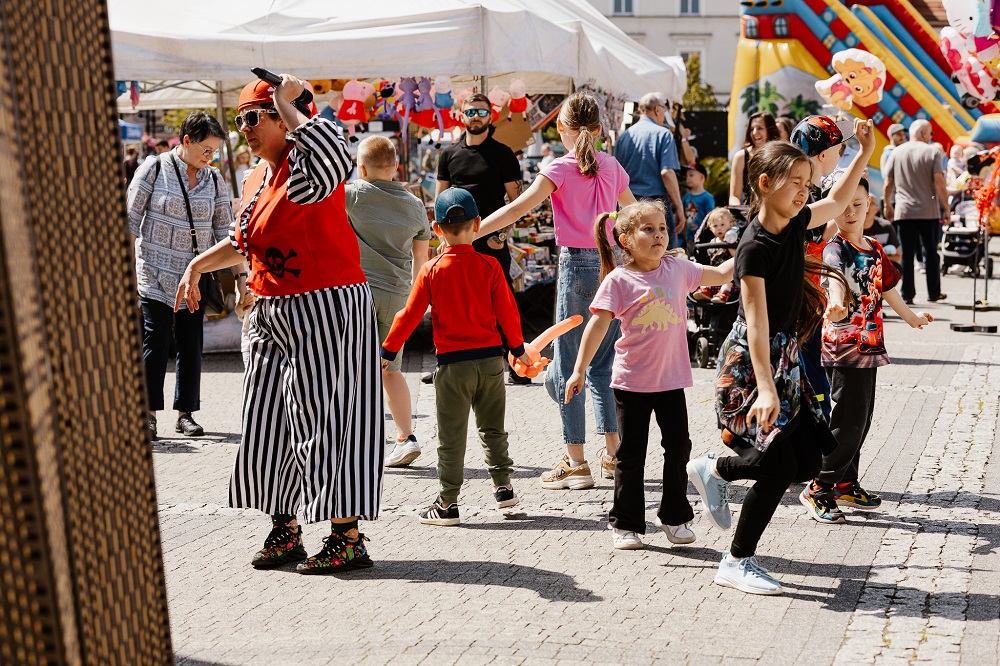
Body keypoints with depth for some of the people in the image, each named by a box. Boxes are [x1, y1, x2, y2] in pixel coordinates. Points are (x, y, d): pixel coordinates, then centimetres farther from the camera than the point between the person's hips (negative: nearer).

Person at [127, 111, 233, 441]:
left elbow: (224, 230, 8)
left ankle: (186, 413, 14)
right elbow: (131, 221, -3)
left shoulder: (213, 179, 5)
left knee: (191, 346, 5)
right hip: (156, 274, -3)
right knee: (154, 343, -7)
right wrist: (129, 269, -7)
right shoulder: (154, 168, -4)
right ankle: (149, 413, 3)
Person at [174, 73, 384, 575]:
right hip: (273, 317, 10)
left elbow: (335, 156, -40)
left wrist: (287, 103, -27)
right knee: (267, 429, 12)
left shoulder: (303, 168, -13)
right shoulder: (255, 181, 14)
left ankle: (347, 538, 1)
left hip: (326, 309, -9)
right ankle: (285, 533, 25)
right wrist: (198, 266, 26)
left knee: (323, 422, -7)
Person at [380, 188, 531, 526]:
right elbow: (507, 311, 1)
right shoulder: (489, 266, -3)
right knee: (493, 428, 19)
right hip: (490, 358, 2)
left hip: (452, 362, -2)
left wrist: (387, 352, 5)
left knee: (451, 436, 3)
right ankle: (503, 487, 23)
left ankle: (447, 504, 6)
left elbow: (410, 314, -5)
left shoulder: (431, 270, -7)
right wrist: (518, 348, 15)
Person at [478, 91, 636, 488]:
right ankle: (612, 454, 17)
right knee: (603, 364, 15)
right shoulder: (610, 165, 10)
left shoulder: (561, 168, -7)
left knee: (568, 366, 1)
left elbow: (521, 206, -20)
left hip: (577, 264, -6)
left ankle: (576, 463, 1)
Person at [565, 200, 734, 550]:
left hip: (671, 379, 4)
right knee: (631, 455, 5)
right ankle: (625, 523, 18)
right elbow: (598, 325, -10)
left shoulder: (677, 268, 3)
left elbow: (721, 275, 16)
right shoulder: (618, 280, -9)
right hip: (632, 381, -4)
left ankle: (674, 516, 25)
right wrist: (579, 370, -12)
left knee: (679, 448, 9)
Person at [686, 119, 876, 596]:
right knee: (779, 467, -8)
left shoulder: (795, 224, 4)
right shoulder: (755, 245, -19)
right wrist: (766, 388, -29)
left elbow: (838, 202, 25)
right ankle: (737, 563, 9)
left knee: (805, 460, 5)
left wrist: (865, 154, 17)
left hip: (784, 357, 9)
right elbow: (756, 319, -24)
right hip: (749, 362, -8)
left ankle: (714, 471, 26)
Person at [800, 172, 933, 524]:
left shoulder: (874, 248, 12)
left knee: (862, 419, 14)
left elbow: (886, 288, 27)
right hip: (843, 346, -8)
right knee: (848, 420, -11)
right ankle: (818, 490, -2)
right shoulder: (834, 249, -13)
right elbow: (836, 280, -35)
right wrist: (836, 306, -57)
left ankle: (846, 485, 25)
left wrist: (912, 318, 41)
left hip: (869, 343, 8)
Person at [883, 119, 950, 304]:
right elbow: (939, 182, -9)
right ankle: (934, 293, 15)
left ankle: (907, 294, 1)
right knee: (931, 252, 9)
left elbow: (888, 183, 7)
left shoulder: (896, 153, 6)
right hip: (928, 212, -2)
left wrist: (888, 205, 19)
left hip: (904, 212, 2)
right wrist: (946, 208, -4)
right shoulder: (932, 152, -3)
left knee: (907, 254, 2)